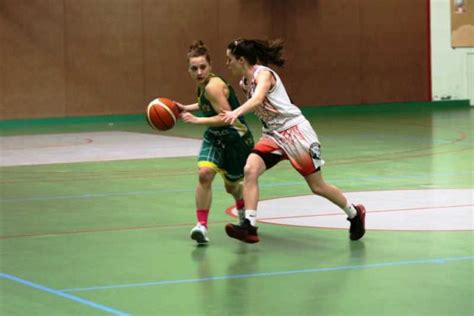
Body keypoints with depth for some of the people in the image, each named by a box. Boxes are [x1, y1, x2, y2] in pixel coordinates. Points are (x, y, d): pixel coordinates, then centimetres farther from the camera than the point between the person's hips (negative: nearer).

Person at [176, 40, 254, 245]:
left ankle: (244, 213, 49)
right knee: (204, 173, -20)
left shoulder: (213, 86, -26)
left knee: (231, 186, 13)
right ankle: (202, 225, -18)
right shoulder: (203, 85, 0)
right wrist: (187, 108, 10)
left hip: (236, 139, -6)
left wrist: (197, 120, -30)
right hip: (214, 137, 7)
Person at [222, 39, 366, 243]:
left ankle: (354, 213, 26)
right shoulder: (244, 82, 6)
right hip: (272, 135, 7)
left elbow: (257, 100, -38)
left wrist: (236, 113, -54)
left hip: (294, 130, -7)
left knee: (317, 186, 2)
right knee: (250, 170, -19)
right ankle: (249, 225, -22)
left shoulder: (263, 74, -19)